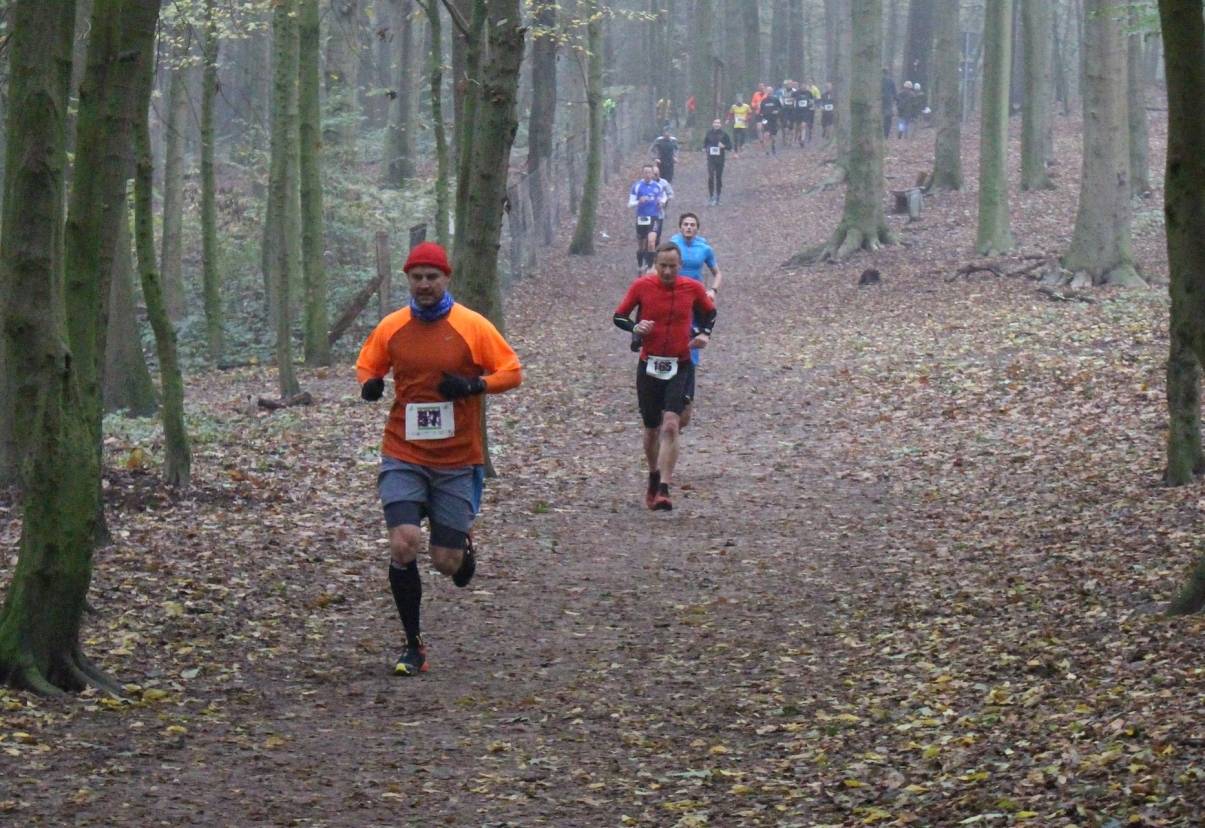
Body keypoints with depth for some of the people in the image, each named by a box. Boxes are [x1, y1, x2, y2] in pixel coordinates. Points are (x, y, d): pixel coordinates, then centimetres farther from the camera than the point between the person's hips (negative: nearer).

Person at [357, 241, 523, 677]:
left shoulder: (472, 326, -4)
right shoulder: (391, 328, 2)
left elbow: (512, 372, 0)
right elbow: (367, 365, 16)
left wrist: (473, 385, -17)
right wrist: (369, 385, -7)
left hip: (457, 461, -1)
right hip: (403, 457, 1)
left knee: (446, 561, 0)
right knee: (403, 543, -17)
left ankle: (463, 547, 41)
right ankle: (413, 646, -3)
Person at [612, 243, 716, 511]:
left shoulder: (693, 288, -2)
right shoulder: (641, 286, -4)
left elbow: (710, 312, 18)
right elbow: (618, 316, 5)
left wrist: (705, 334, -1)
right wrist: (634, 327, -15)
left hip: (680, 367, -1)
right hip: (649, 366, 1)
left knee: (670, 426, -18)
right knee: (652, 429, 11)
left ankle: (664, 491, -21)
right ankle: (654, 477, 37)